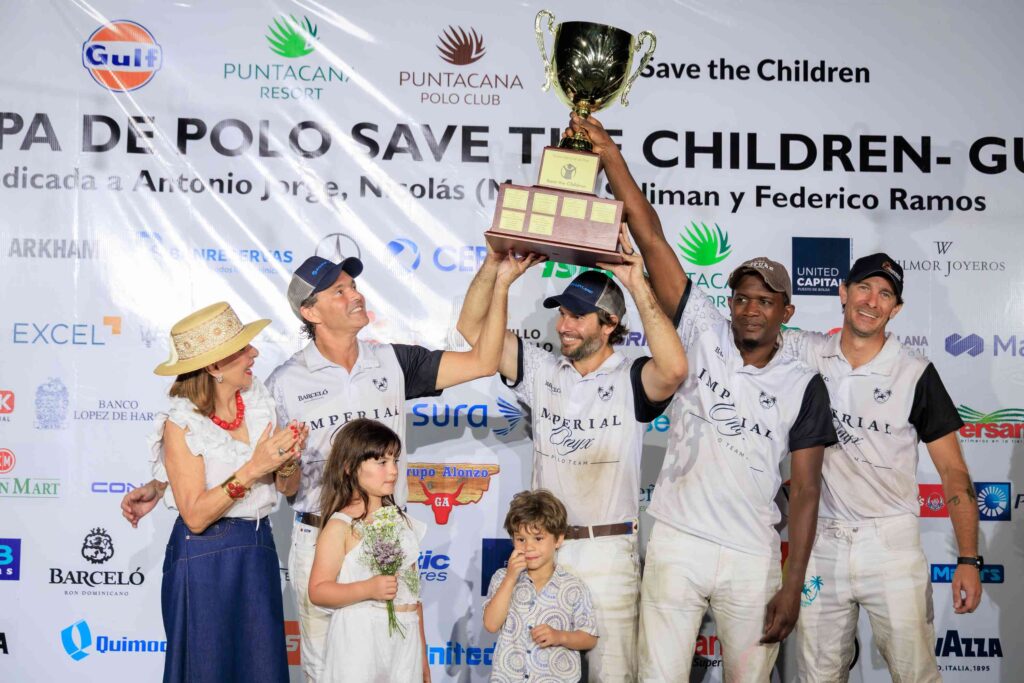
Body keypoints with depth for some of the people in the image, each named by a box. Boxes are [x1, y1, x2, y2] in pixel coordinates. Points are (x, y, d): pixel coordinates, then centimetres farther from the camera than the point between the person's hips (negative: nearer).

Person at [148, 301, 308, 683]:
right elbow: (195, 516, -17)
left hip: (259, 550, 5)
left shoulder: (259, 402, 0)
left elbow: (288, 488, 6)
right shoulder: (182, 424, -14)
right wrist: (251, 470, -24)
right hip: (204, 561, -5)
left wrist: (286, 462, -15)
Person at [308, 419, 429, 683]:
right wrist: (369, 589, -23)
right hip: (361, 638, -5)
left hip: (406, 638, 5)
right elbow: (318, 591, -11)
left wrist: (422, 653, 18)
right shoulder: (340, 526, -8)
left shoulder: (401, 522, 11)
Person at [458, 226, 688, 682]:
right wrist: (494, 265, -10)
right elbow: (471, 330, 2)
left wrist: (638, 286, -29)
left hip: (609, 552, -3)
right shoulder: (542, 371, 5)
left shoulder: (630, 380, -6)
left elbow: (674, 369, -29)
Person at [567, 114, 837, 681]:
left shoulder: (803, 385, 1)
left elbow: (805, 489, 2)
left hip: (752, 556, 1)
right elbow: (651, 238, -6)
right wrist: (609, 154, -12)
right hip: (677, 543, 0)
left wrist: (793, 585, -4)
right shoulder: (704, 335, 0)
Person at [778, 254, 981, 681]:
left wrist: (968, 559, -9)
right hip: (819, 540, 2)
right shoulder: (807, 354, 2)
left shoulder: (915, 375, -5)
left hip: (891, 542, -2)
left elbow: (953, 470, -3)